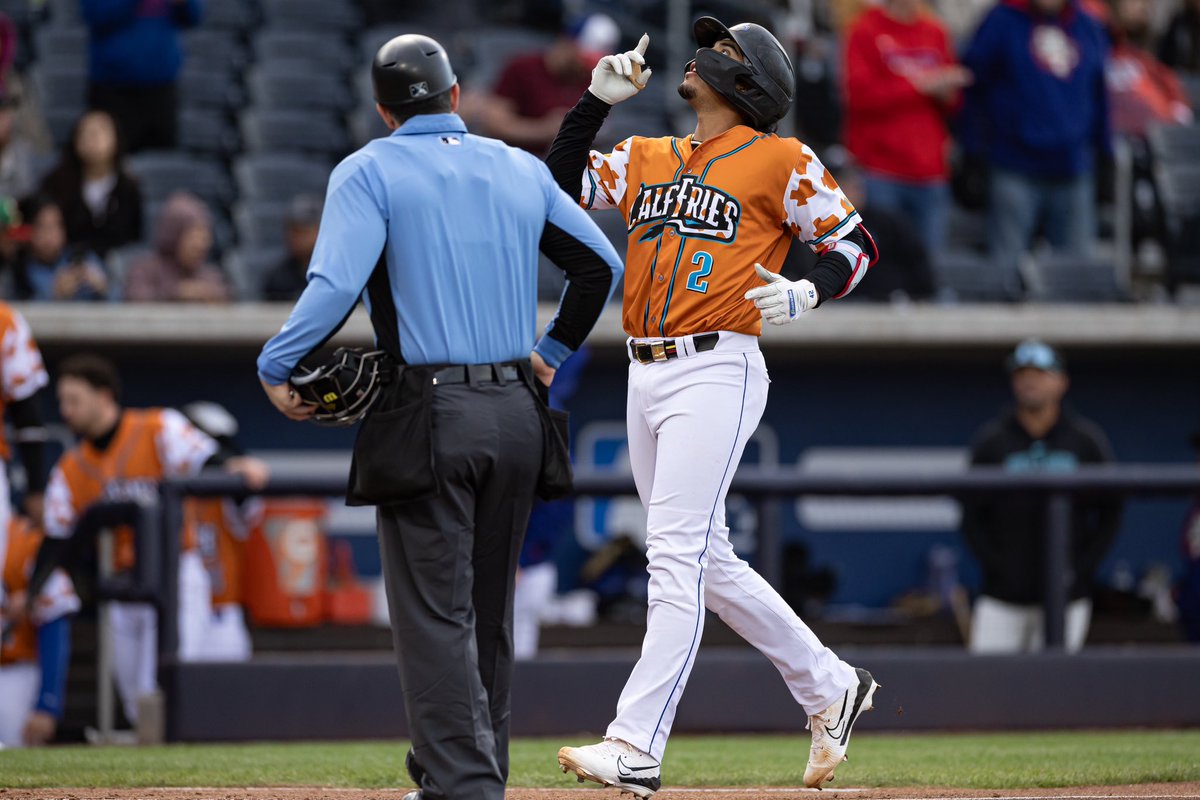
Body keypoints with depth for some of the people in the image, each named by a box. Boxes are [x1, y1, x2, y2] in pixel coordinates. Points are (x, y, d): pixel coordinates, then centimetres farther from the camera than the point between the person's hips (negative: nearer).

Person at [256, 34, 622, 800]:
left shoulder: (370, 171, -4)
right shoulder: (522, 170, 12)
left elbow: (336, 282, -18)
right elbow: (602, 264, 17)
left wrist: (275, 369, -10)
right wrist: (553, 354, 27)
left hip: (425, 419, -5)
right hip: (516, 418, 5)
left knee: (435, 615, -5)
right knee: (489, 612, 15)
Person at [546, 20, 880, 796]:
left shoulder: (781, 162, -1)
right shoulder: (646, 158, 17)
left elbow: (856, 243, 1)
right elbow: (562, 182, 12)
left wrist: (806, 292, -17)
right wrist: (599, 97, 6)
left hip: (716, 371, -8)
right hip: (645, 375, 8)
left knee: (677, 557, -14)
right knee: (708, 564, 13)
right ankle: (830, 687, 26)